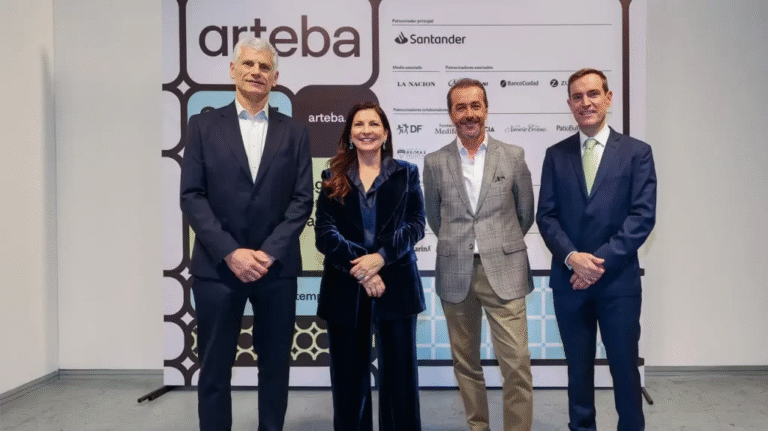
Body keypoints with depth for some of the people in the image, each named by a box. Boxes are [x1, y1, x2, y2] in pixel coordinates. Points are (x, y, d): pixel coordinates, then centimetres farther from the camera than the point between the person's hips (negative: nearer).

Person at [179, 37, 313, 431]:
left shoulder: (294, 132, 7)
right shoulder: (204, 125, 5)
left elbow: (302, 200, 0)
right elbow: (191, 196, -3)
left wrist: (268, 252, -11)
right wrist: (230, 252, -12)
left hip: (276, 266, 1)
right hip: (217, 265, -1)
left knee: (275, 366, 11)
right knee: (214, 368, 9)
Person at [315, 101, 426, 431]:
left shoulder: (406, 173, 9)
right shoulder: (333, 177, 9)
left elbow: (416, 224, -1)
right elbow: (324, 231, -1)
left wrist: (381, 257, -16)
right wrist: (358, 268, -14)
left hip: (395, 284, 0)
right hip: (345, 287, 1)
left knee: (400, 372, 4)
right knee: (349, 376, 8)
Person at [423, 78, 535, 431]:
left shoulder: (513, 156, 1)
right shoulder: (434, 162, 3)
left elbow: (526, 213, 11)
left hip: (504, 272, -1)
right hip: (455, 274, 2)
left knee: (517, 363, -3)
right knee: (465, 363, 13)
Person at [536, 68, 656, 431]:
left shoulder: (637, 152, 2)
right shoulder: (555, 155, 7)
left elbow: (643, 216, -6)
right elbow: (546, 216, 1)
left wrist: (603, 260, -15)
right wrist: (572, 257, -14)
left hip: (619, 280, -1)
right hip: (569, 280, 2)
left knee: (625, 368, 8)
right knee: (578, 368, 13)